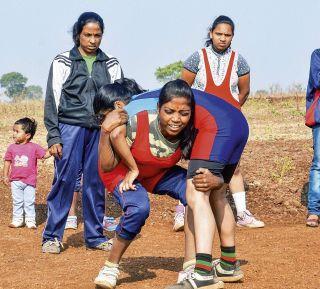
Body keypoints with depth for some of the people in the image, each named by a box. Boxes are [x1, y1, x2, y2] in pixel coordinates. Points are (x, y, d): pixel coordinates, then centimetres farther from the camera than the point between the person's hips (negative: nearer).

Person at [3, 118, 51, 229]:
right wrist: (5, 176, 4)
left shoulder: (34, 147, -5)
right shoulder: (12, 147, 1)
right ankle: (17, 220, 19)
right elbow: (7, 162, 6)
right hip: (15, 181, 2)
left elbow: (45, 154, -4)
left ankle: (30, 220, 12)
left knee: (29, 202, 3)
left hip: (29, 181, -2)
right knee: (17, 202, 10)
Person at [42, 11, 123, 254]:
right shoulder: (63, 62, 3)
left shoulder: (111, 65, 11)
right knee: (64, 180, -7)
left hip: (101, 131, 3)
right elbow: (52, 101, 1)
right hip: (70, 127, -3)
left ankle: (95, 236, 14)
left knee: (96, 183, 4)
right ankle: (52, 236, 0)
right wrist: (53, 137, -6)